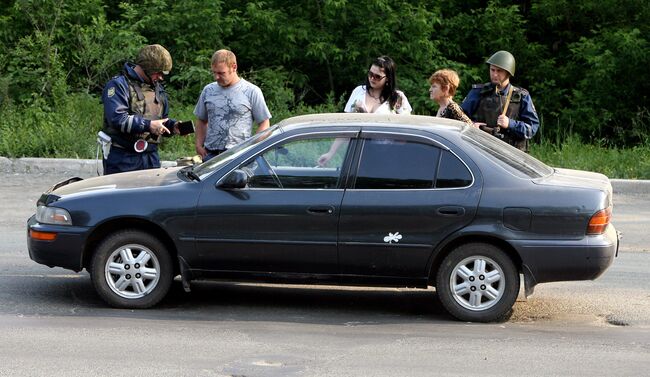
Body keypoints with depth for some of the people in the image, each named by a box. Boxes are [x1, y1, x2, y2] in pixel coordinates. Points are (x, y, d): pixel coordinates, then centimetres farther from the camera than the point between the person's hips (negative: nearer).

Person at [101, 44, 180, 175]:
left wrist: (173, 126, 5)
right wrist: (148, 125, -21)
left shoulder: (158, 88, 18)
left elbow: (163, 119, 28)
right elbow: (117, 118, -21)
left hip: (151, 158, 7)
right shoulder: (119, 85, -8)